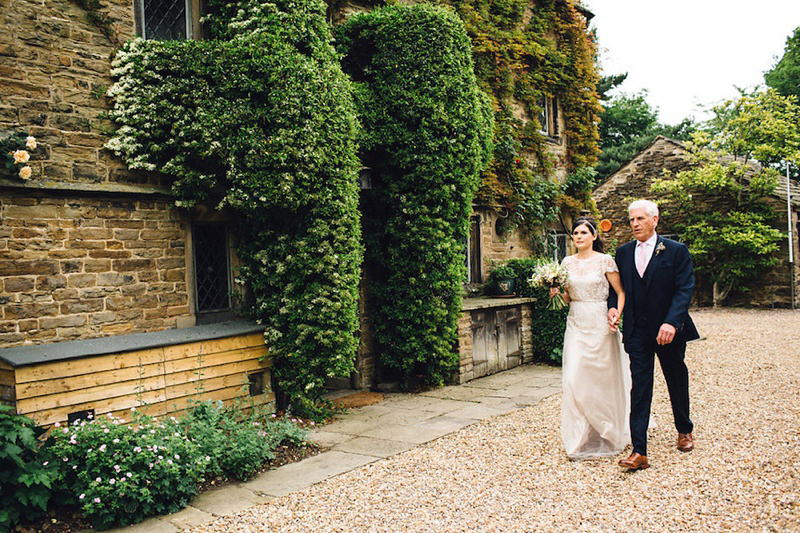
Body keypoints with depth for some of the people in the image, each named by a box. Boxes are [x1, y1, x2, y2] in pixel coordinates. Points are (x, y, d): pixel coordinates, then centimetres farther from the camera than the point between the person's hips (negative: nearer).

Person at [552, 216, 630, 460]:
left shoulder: (605, 261, -3)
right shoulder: (567, 262, 9)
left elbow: (621, 292, -1)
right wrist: (557, 292, -6)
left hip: (600, 324, -3)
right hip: (576, 324, 3)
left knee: (603, 379, 4)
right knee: (574, 380, -4)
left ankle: (609, 433, 26)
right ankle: (579, 440, 6)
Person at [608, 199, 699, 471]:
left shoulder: (676, 251, -5)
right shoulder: (623, 252, 7)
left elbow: (685, 289, -12)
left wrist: (670, 322, -24)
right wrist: (613, 307, -6)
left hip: (669, 330, -1)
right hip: (637, 331, 2)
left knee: (677, 381, 17)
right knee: (639, 387, -4)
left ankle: (684, 430, 43)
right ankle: (639, 452, -5)